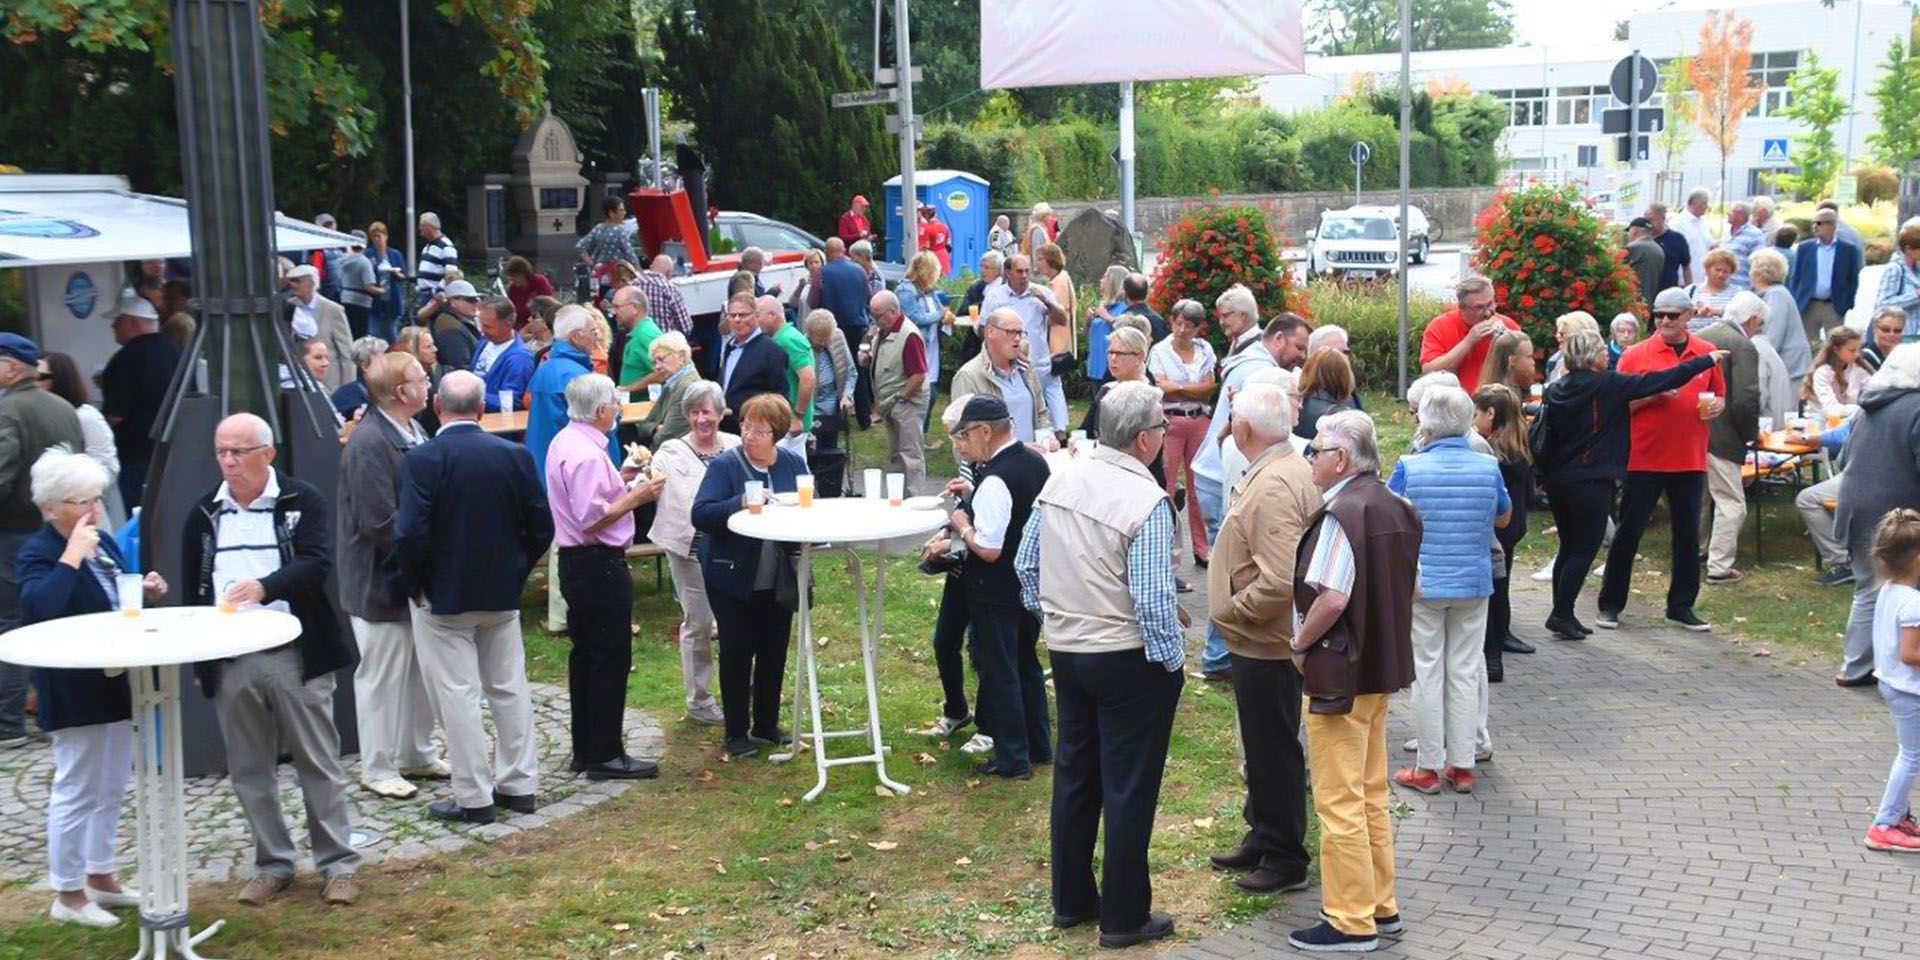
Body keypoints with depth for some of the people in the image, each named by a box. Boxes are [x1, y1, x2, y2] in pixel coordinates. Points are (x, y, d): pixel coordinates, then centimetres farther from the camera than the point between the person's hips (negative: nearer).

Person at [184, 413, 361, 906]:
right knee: (249, 771, 10)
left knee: (319, 764, 3)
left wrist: (264, 587, -35)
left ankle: (338, 864, 14)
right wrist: (198, 661, 13)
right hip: (230, 661, 4)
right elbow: (193, 590, 15)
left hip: (294, 655, -4)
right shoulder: (204, 514, 11)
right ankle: (272, 865, 23)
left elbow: (317, 563, -18)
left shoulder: (303, 501, -3)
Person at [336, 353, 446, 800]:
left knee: (420, 669, 17)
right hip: (382, 583, -9)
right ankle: (377, 768, 18)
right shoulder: (368, 444, -22)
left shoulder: (413, 433, 6)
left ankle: (417, 754, 32)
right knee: (382, 675, 5)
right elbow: (380, 523, -24)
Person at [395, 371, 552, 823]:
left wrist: (413, 585, -5)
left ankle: (474, 797, 8)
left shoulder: (422, 459, -16)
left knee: (457, 695, 3)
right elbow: (541, 527, -1)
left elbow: (409, 533, -21)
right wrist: (514, 572, 10)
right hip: (502, 595, 4)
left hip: (442, 598, -4)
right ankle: (519, 785, 22)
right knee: (509, 688, 14)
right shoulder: (514, 455, -4)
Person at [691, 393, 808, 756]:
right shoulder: (724, 465, -12)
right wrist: (740, 503, -34)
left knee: (774, 652, 12)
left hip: (778, 579, 4)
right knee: (737, 652, 2)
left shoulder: (794, 464, 1)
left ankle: (767, 725, 28)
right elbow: (700, 515, -21)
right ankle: (736, 732, 15)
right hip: (733, 578, -4)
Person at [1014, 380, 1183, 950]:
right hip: (1129, 661, -7)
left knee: (1074, 775, 18)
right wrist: (1172, 661, -10)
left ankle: (1071, 901, 31)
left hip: (1065, 651, 7)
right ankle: (1124, 918, 15)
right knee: (1129, 789, 5)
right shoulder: (1146, 502, -21)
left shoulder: (1059, 482, 0)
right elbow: (1153, 599, -23)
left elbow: (1026, 565, 8)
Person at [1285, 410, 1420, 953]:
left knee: (1340, 802, 0)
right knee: (1371, 795, 19)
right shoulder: (1395, 508, 9)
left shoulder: (1342, 513, -20)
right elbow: (1410, 586, 16)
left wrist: (1300, 643, -12)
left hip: (1340, 673, -9)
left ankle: (1350, 921, 7)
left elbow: (1331, 598, -27)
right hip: (1382, 666, 10)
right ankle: (1381, 905, 27)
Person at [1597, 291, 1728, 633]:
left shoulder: (1707, 353, 7)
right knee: (1628, 531, 3)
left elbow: (1720, 398, 18)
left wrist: (1715, 406, -5)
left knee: (1688, 535, 8)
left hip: (1690, 460, 3)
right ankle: (1610, 604, 12)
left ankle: (1681, 605, 19)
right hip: (1643, 460, -3)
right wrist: (1653, 394, -17)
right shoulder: (1636, 355, -2)